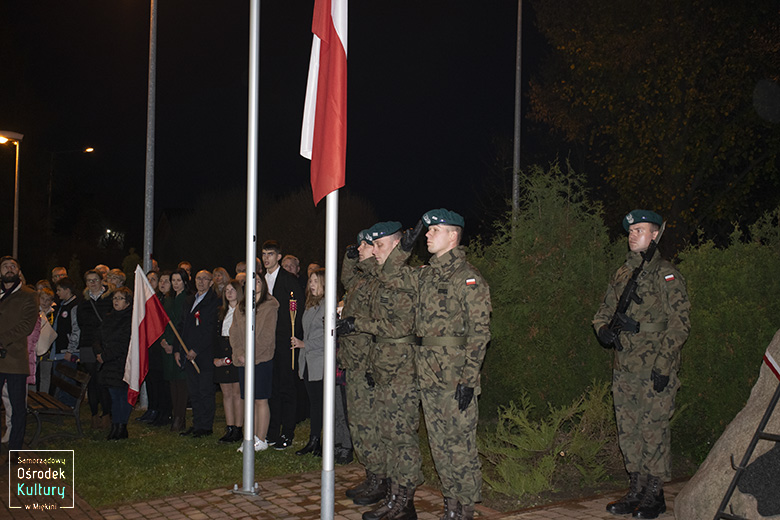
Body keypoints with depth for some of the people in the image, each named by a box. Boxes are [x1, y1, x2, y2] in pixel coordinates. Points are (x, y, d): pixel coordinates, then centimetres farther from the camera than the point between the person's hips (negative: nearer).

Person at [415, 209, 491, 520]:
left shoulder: (468, 278, -10)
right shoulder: (425, 275, 14)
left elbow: (479, 332, -14)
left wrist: (469, 379, -18)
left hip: (455, 376, -8)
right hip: (428, 375, 8)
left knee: (460, 443, -2)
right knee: (439, 444, 13)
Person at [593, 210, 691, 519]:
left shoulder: (666, 274, -6)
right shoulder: (622, 274, 15)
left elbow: (679, 323, -10)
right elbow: (605, 310, 23)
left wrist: (664, 364, -16)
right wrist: (603, 329, -1)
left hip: (654, 371, -7)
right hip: (624, 369, 7)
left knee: (653, 430, -3)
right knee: (628, 431, 11)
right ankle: (637, 491, 22)